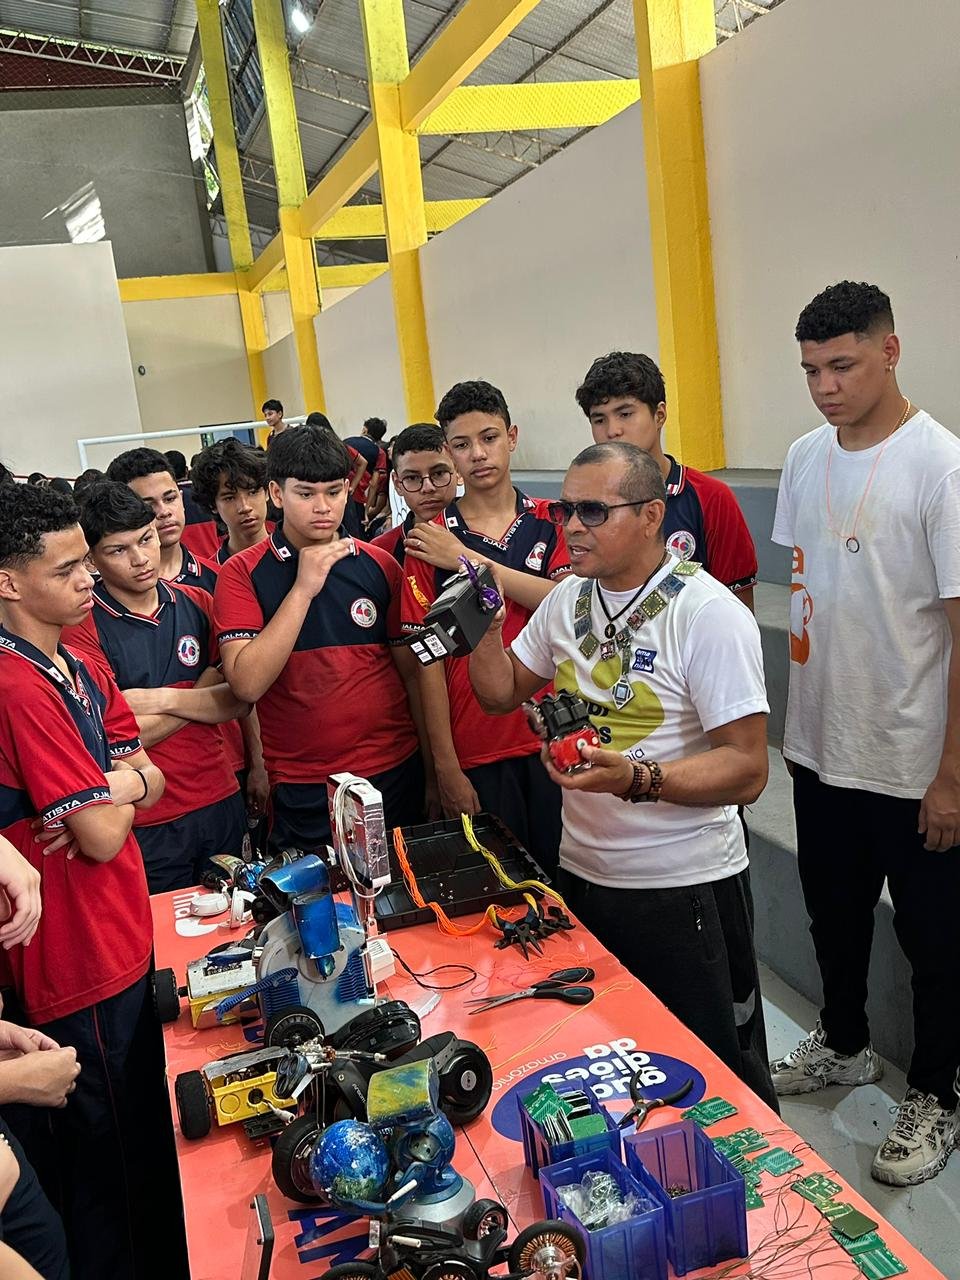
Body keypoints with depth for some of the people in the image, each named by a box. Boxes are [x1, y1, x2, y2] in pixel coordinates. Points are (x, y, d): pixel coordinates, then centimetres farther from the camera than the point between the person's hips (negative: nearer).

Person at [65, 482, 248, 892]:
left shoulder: (197, 605, 2)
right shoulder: (82, 627, -12)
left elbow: (238, 701, -4)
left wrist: (163, 698, -18)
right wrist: (201, 696, -13)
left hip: (221, 804, 5)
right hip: (147, 824, -4)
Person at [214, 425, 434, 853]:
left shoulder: (380, 566, 2)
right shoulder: (242, 574, -5)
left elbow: (412, 671, 8)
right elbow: (247, 684, -17)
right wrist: (303, 589, -20)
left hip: (396, 773, 2)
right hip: (301, 791, -2)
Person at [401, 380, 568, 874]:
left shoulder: (551, 523, 4)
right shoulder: (430, 542, -2)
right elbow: (429, 659, -5)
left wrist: (468, 561, -17)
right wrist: (446, 766, -8)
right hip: (477, 753, -1)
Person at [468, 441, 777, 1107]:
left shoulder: (708, 613, -17)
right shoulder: (569, 598, 5)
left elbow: (747, 768, -21)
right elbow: (501, 693, 14)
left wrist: (636, 778, -35)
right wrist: (486, 626, -5)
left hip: (686, 884, -6)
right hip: (582, 875, 7)